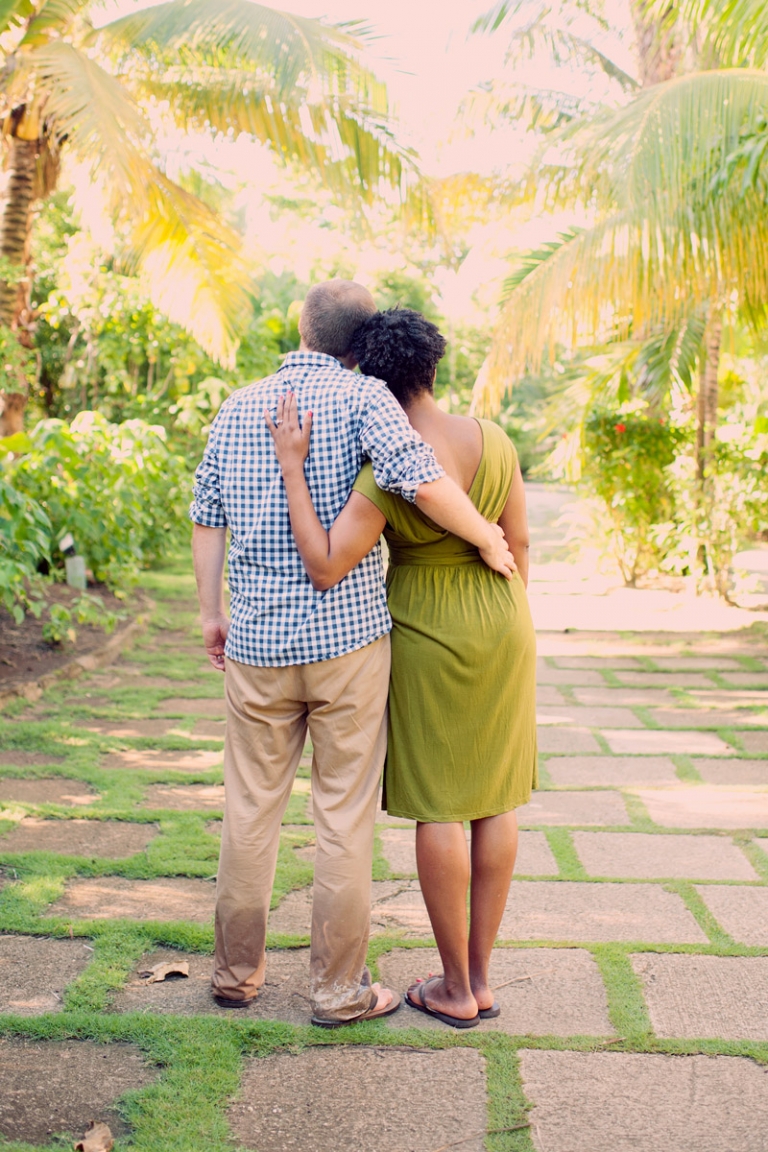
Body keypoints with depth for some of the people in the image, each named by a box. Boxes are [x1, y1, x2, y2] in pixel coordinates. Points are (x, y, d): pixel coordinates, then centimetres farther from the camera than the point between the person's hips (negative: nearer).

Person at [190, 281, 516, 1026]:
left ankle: (236, 971, 26)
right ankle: (338, 988, 15)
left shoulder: (238, 408, 9)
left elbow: (206, 518, 13)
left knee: (251, 809, 15)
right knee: (345, 817, 6)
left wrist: (211, 614, 21)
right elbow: (421, 480, -23)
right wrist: (489, 541, -8)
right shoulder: (361, 398, -7)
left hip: (257, 643, 4)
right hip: (347, 635, -4)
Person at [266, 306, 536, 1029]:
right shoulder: (492, 440, -5)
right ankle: (479, 976, 19)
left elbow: (324, 569, -26)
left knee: (437, 805, 5)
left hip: (427, 636, -5)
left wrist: (291, 465, -24)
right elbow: (518, 544, 2)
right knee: (494, 799, 11)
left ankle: (455, 989, 13)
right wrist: (509, 634, 15)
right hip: (498, 627, 5)